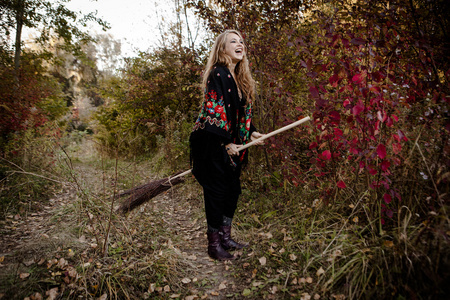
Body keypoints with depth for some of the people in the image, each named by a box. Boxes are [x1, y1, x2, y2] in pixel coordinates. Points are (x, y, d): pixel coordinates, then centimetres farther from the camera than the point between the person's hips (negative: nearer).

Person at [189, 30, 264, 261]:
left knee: (233, 190, 14)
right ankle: (214, 245, 14)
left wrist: (251, 132, 12)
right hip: (216, 145, -9)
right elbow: (214, 110, -19)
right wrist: (226, 142, -18)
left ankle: (225, 236, 29)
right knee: (216, 192, -1)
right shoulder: (218, 74, -13)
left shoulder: (239, 77, 15)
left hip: (232, 145, 9)